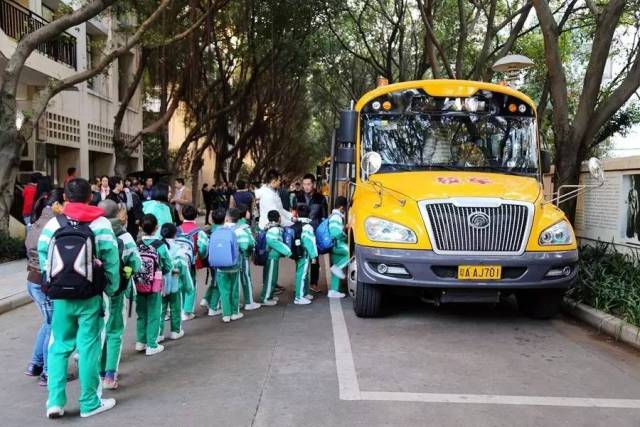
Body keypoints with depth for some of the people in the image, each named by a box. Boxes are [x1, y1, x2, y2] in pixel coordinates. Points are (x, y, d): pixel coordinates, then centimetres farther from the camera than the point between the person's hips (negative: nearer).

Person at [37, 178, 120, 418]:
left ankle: (55, 401, 9)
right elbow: (111, 261, -8)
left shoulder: (53, 224, 1)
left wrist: (53, 285, 12)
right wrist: (111, 289, 2)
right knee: (88, 348, 5)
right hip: (90, 297, -2)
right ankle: (89, 403, 15)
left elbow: (42, 257, 2)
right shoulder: (101, 224, -6)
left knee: (59, 346, 15)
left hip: (60, 296, 2)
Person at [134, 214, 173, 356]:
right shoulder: (160, 246, -13)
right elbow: (168, 267, -4)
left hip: (138, 285, 3)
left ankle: (141, 341, 27)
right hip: (154, 286, -3)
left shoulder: (136, 246, -8)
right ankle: (151, 345, 10)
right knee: (153, 316, 7)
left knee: (141, 314, 18)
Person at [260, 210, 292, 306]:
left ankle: (269, 295, 30)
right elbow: (274, 242, -29)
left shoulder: (270, 228, 10)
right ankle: (265, 299, 3)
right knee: (270, 277, -3)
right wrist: (287, 251, -25)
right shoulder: (274, 229, -19)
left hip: (272, 256, 10)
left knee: (272, 277, 19)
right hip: (272, 256, -10)